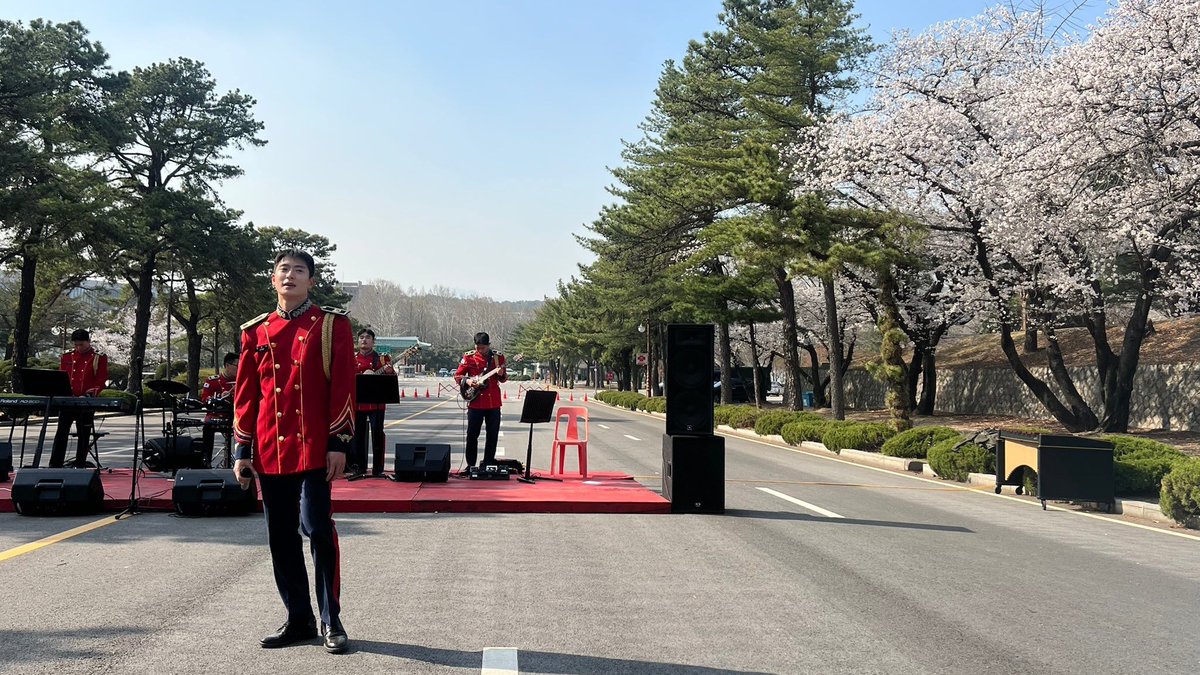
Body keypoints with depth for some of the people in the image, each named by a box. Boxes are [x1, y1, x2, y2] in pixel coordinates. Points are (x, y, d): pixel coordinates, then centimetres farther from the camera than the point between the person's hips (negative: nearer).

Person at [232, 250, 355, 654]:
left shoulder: (332, 324, 0)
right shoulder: (256, 331, 10)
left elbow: (343, 385, -5)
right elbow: (245, 393, 11)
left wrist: (338, 442, -10)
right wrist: (243, 450, 7)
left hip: (314, 447, -4)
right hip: (271, 450, 4)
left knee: (318, 527, -7)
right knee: (281, 537, 9)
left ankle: (331, 621, 7)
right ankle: (299, 620, 22)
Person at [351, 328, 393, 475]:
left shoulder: (381, 358, 3)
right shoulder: (352, 358, 9)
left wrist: (389, 372, -20)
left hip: (376, 403, -2)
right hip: (357, 403, 2)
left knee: (377, 434, -3)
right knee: (358, 434, 7)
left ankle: (378, 467, 4)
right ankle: (359, 466, 15)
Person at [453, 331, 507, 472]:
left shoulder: (498, 357, 4)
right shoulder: (469, 357, 0)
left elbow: (504, 378, 11)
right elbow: (457, 375, 4)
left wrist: (501, 375, -11)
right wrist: (467, 381, -15)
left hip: (494, 402, 2)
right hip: (475, 402, -1)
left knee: (492, 435, 5)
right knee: (472, 434, 2)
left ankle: (488, 464, 16)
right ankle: (470, 465, 13)